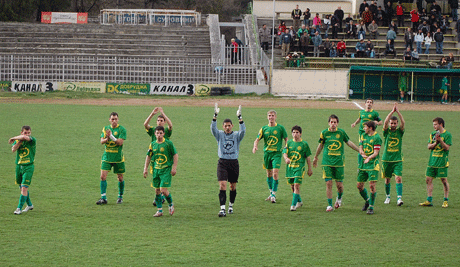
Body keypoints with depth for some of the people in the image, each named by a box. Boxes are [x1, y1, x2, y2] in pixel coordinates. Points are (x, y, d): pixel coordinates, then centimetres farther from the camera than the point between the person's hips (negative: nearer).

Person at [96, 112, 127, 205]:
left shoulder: (122, 129, -5)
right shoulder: (105, 128, 8)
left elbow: (120, 142, -16)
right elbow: (102, 141, 0)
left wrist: (111, 136, -27)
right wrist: (106, 139, -21)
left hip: (118, 157, -3)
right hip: (107, 156, 3)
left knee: (120, 178, 6)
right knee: (103, 176, -9)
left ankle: (120, 197, 25)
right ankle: (103, 198, -6)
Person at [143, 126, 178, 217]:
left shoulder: (168, 143, -6)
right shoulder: (153, 144, 8)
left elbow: (175, 155, -3)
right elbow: (148, 156, 17)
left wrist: (174, 167, -9)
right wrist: (146, 168, 12)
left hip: (166, 169, -5)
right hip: (156, 170, 5)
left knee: (163, 190, -12)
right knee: (157, 191, 5)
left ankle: (171, 205, 14)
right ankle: (159, 210, 14)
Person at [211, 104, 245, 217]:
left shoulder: (236, 135, 3)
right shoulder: (220, 135, 4)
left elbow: (243, 130, -16)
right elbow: (213, 128, -13)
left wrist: (240, 117, -26)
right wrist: (215, 115, -25)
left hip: (234, 163, 1)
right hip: (222, 163, -1)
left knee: (233, 186, 11)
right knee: (222, 185, -13)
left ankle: (231, 206, 32)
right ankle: (222, 209, -19)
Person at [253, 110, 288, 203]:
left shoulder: (280, 128, 1)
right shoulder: (264, 128, 7)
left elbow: (286, 139, 6)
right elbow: (257, 139, 3)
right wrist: (255, 146, -17)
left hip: (277, 153, -3)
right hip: (267, 153, 3)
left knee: (275, 174, -14)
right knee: (269, 174, 10)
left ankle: (274, 195, -10)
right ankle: (271, 193, 25)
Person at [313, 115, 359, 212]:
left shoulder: (341, 132, 1)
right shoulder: (324, 133, 2)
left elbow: (349, 142, 15)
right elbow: (320, 145, 17)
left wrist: (360, 151, 17)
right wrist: (316, 157, 27)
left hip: (339, 162, 0)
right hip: (327, 162, 0)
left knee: (339, 184, 0)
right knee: (328, 183, -6)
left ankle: (339, 198, 32)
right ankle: (329, 205, 3)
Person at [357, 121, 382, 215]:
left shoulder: (377, 138, -9)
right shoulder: (363, 136, 12)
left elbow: (376, 153, -14)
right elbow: (360, 148, 11)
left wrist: (369, 158, -32)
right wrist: (362, 153, -12)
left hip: (372, 164, -7)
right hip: (363, 165, 7)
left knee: (372, 185, -12)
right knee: (359, 185, 7)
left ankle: (371, 207, -4)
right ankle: (367, 201, 32)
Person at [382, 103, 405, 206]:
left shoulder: (399, 131, 3)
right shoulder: (387, 131, 2)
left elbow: (403, 123, -13)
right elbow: (385, 122, -15)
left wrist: (398, 111, -18)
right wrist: (392, 111, -20)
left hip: (397, 160, -1)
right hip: (386, 159, 1)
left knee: (398, 178, -14)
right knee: (387, 179, 9)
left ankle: (399, 198, -19)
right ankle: (387, 197, 28)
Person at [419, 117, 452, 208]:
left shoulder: (447, 135, -4)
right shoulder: (433, 134, 12)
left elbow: (447, 148, -11)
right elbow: (429, 146, 6)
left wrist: (440, 140, -23)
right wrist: (435, 143, -12)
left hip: (442, 162, -5)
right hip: (432, 161, 5)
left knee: (444, 180, -1)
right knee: (429, 179, 2)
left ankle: (446, 200, 10)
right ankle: (429, 200, 8)